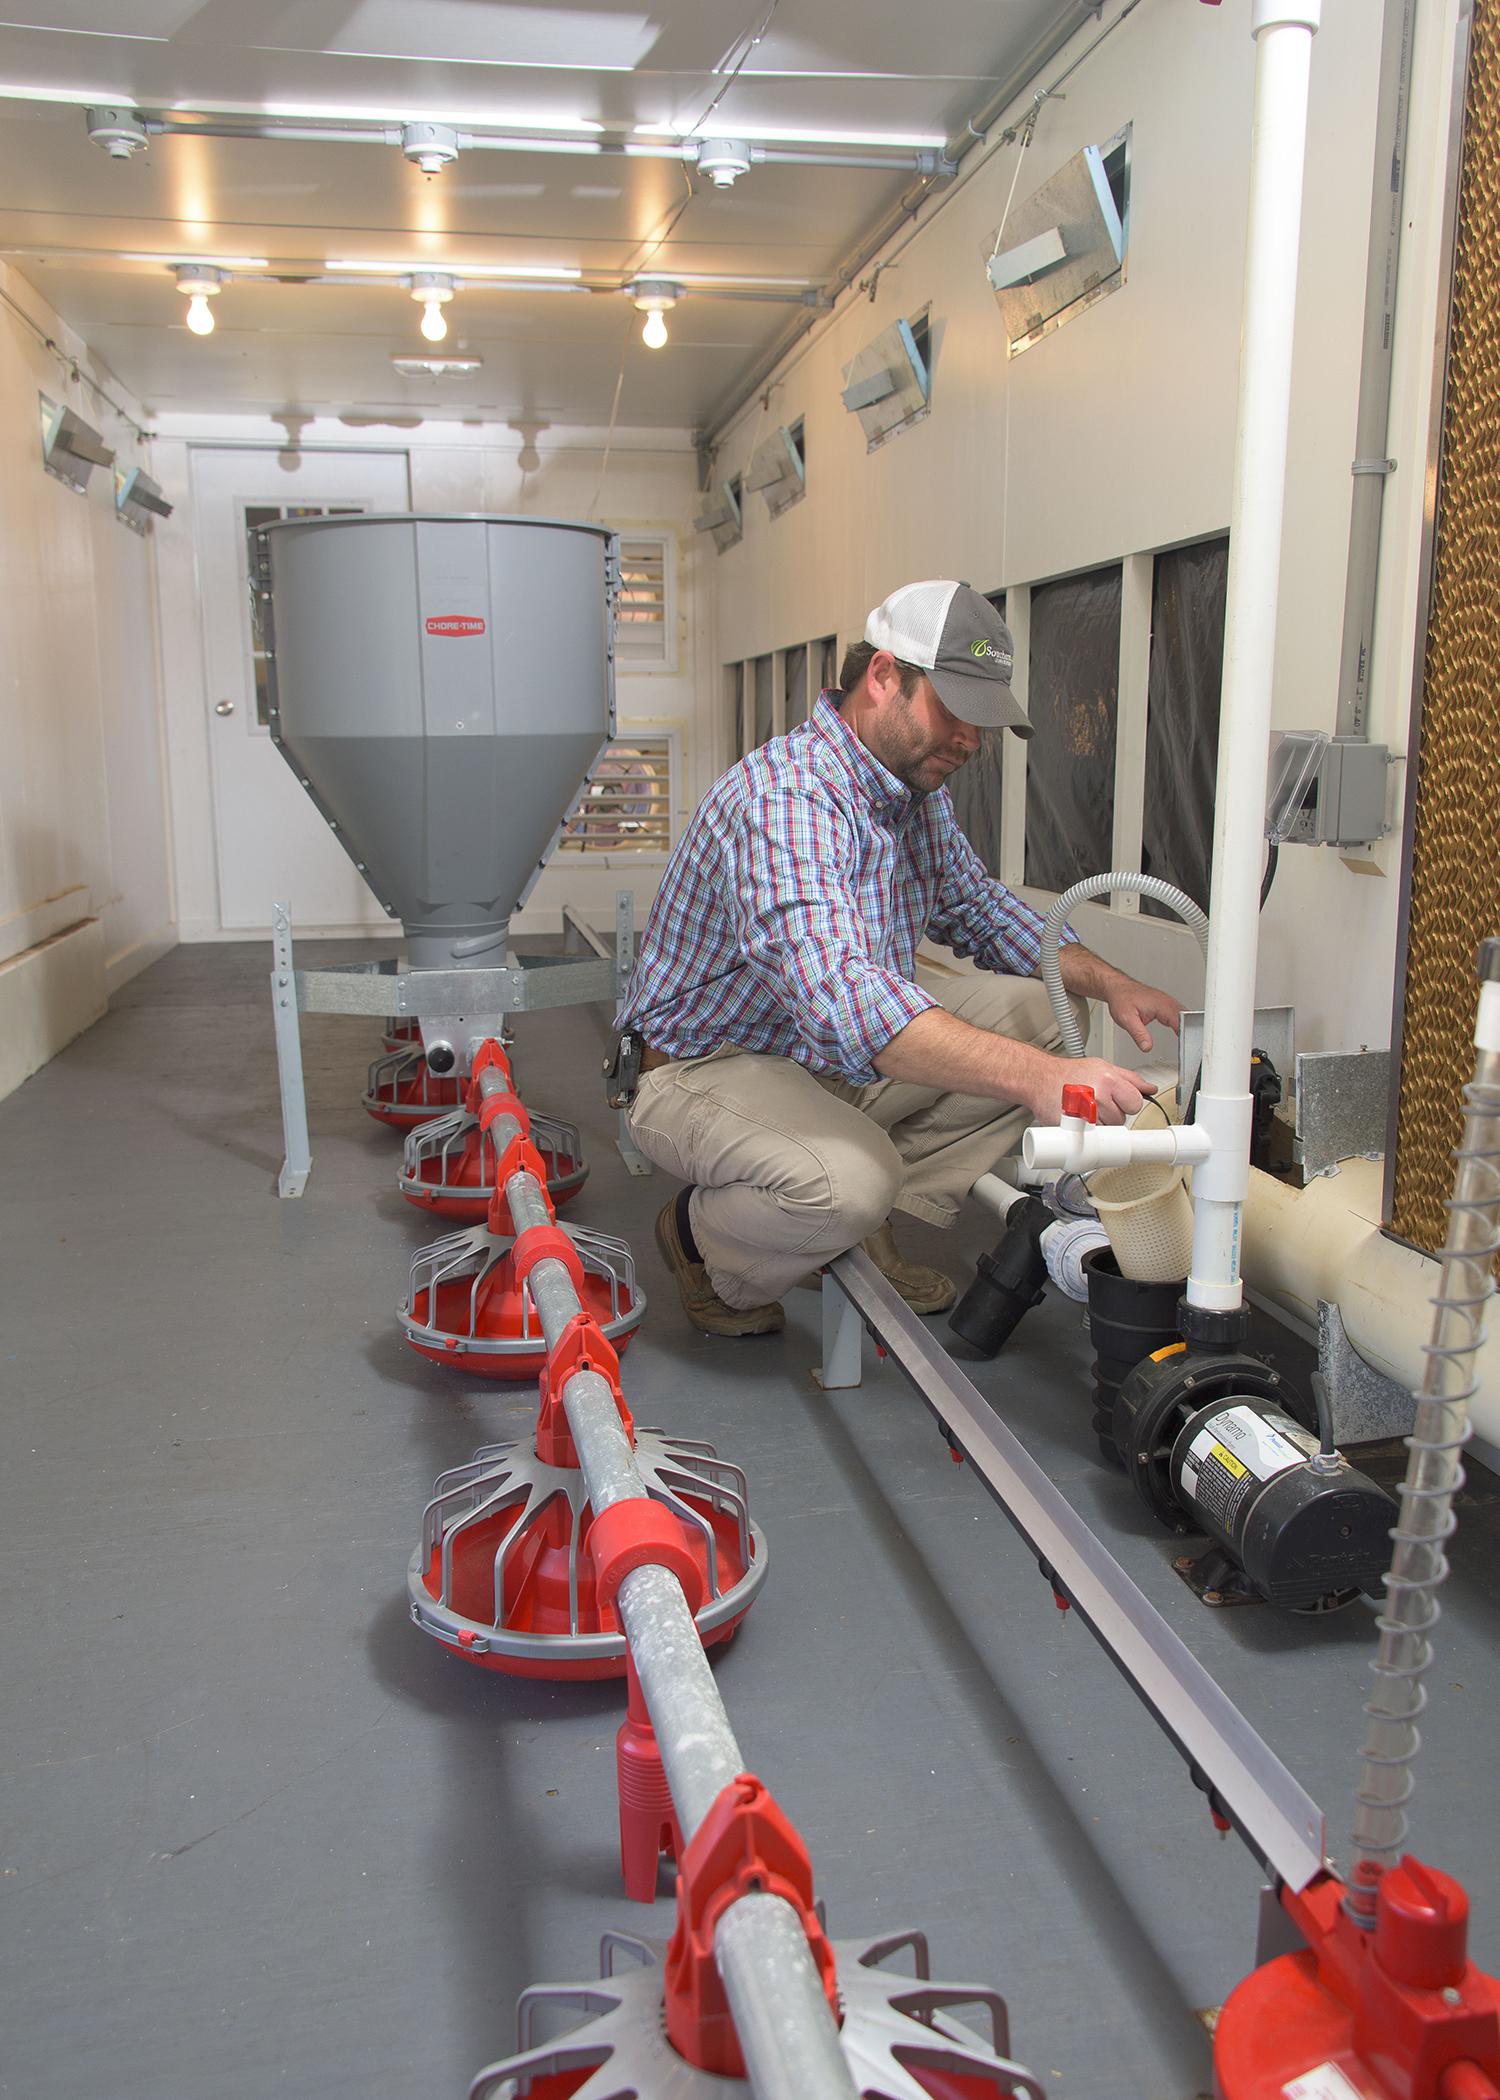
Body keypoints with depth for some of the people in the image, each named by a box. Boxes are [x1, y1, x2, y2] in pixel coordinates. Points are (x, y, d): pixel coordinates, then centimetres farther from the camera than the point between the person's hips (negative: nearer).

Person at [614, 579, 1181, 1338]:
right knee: (848, 1177, -37)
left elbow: (979, 907, 14)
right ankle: (701, 1237, -2)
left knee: (1034, 1008, -4)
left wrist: (1106, 981, -4)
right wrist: (1041, 1080, -51)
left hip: (841, 1057, 9)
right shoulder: (784, 799, -30)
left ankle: (873, 1227, 2)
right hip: (709, 1067, -9)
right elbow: (840, 996, -44)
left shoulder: (918, 792, 2)